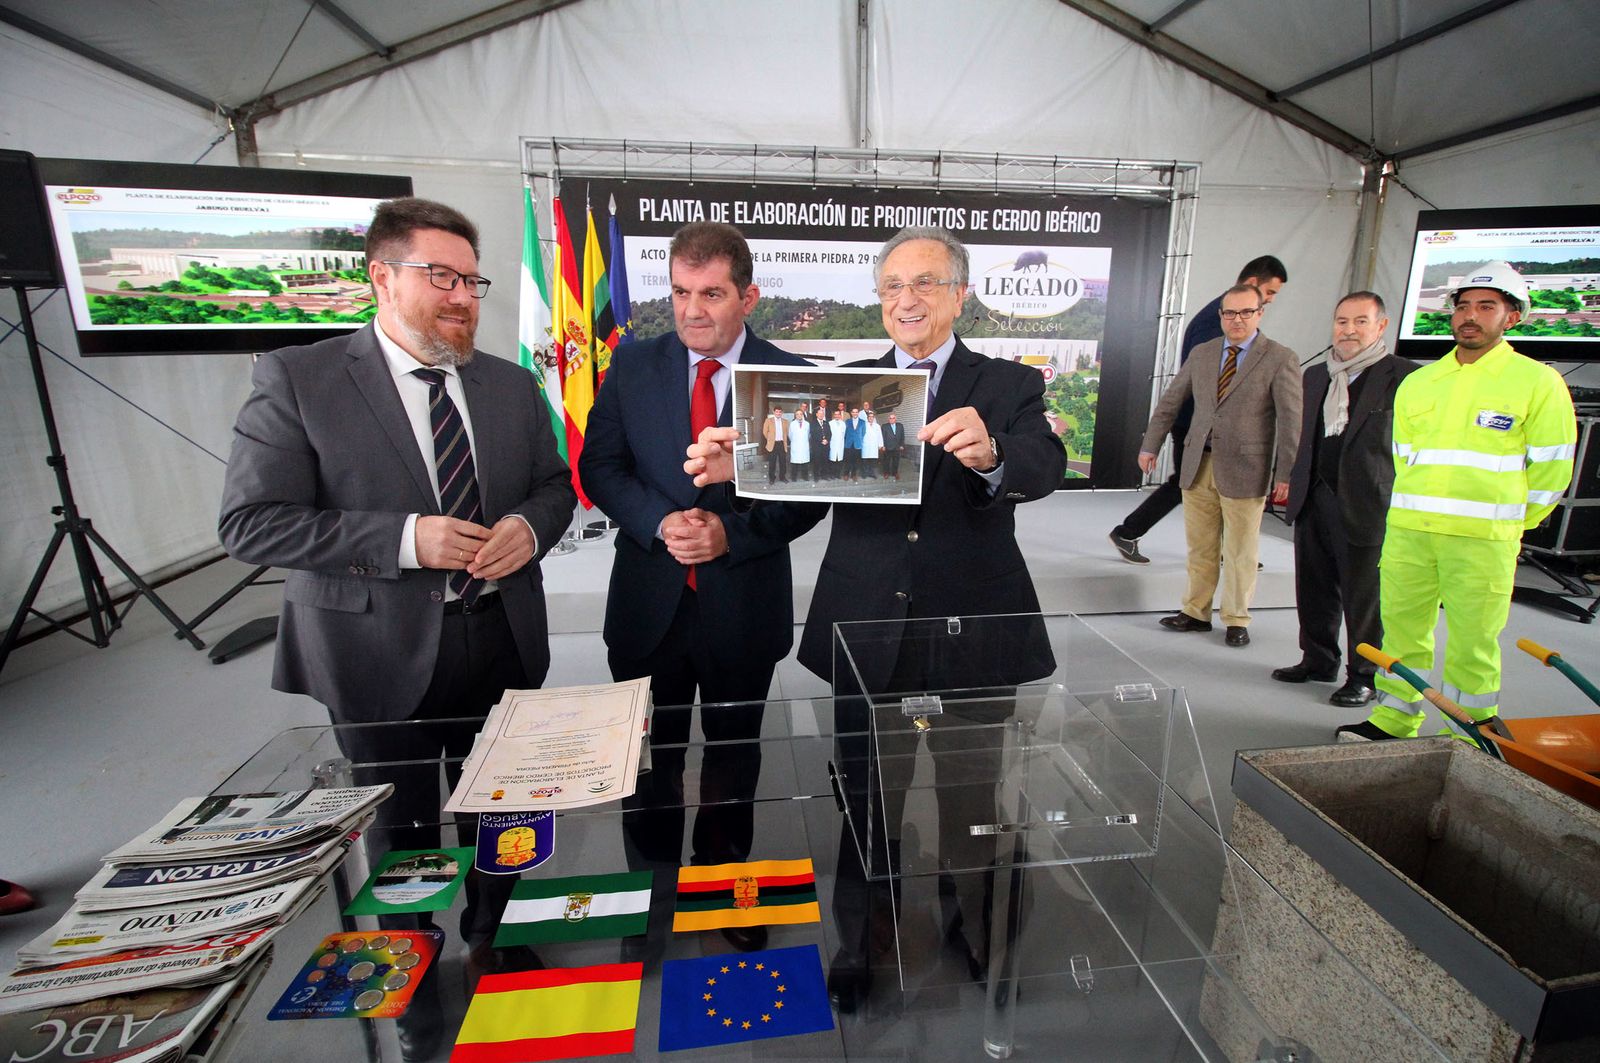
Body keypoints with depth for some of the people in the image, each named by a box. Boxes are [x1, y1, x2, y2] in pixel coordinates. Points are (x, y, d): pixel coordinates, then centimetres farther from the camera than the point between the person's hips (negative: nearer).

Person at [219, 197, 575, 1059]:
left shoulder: (511, 384, 4)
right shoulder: (297, 379, -9)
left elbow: (554, 483, 11)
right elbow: (250, 522, -12)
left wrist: (530, 525, -13)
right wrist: (405, 538, -23)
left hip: (502, 642, 4)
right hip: (381, 656, -3)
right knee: (401, 834, 17)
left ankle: (491, 946, 50)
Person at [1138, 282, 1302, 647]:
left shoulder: (1280, 359, -3)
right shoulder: (1201, 354, 10)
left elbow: (1291, 421, -7)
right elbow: (1170, 401, 15)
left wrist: (1286, 473, -11)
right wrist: (1150, 445, 12)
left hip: (1244, 469, -3)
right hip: (1197, 465, 4)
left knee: (1240, 551, 6)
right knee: (1200, 547, 11)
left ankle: (1236, 620, 20)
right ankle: (1196, 612, 23)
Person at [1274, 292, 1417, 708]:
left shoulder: (1403, 376, -6)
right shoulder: (1315, 376, 14)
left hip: (1367, 506, -6)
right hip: (1314, 501, 6)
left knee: (1364, 598, 4)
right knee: (1314, 591, 15)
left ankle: (1364, 676, 19)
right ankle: (1318, 660, 31)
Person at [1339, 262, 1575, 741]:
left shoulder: (1539, 383, 2)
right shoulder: (1417, 384, 13)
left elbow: (1550, 470, 4)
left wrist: (1507, 523, 7)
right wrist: (1415, 511, 15)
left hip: (1483, 540, -4)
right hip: (1406, 528, 4)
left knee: (1472, 642, 1)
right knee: (1401, 627, 9)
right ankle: (1393, 719, 21)